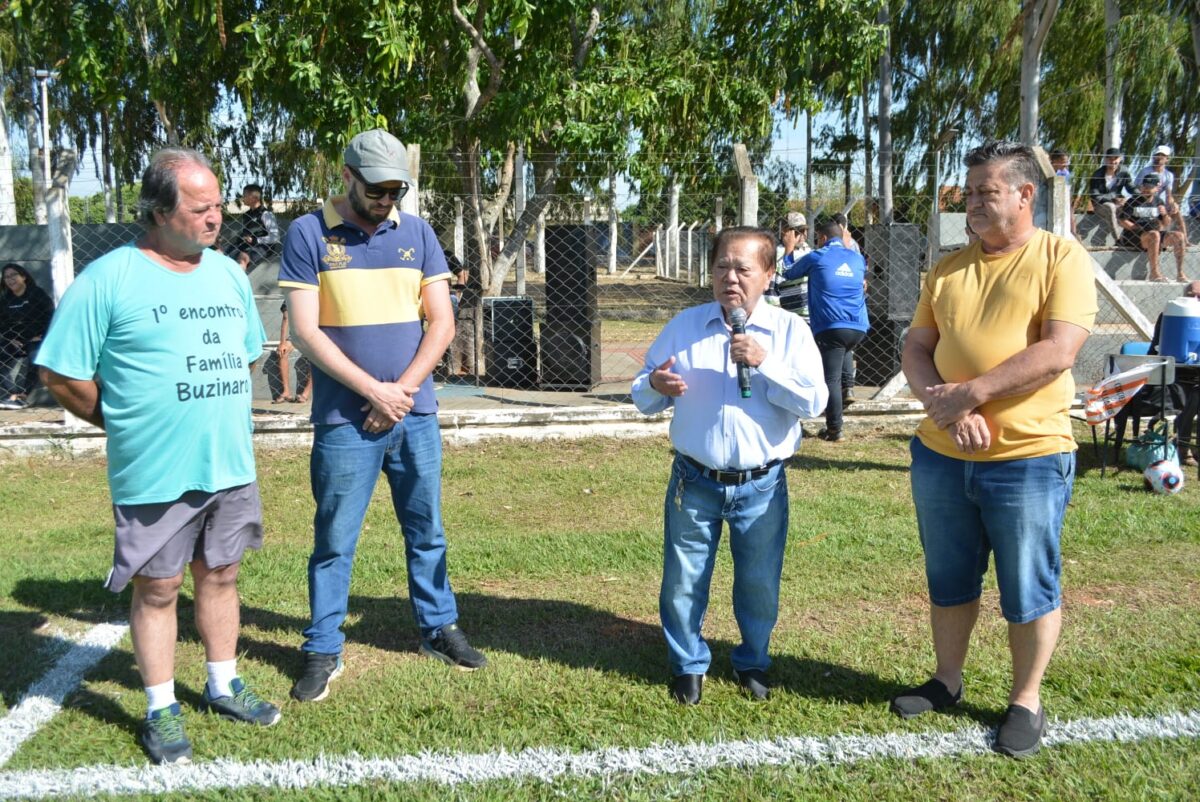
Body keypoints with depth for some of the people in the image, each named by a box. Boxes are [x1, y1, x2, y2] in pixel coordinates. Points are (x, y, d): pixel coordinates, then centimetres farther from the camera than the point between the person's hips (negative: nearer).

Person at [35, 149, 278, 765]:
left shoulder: (228, 273, 8)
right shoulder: (108, 279, -11)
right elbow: (60, 374, -8)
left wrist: (214, 412, 14)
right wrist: (126, 422, -1)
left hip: (231, 466, 5)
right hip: (155, 475, -5)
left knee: (220, 575, 17)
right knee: (157, 588, 7)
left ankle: (223, 687, 34)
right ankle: (161, 710, 24)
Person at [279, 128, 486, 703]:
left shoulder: (417, 233, 6)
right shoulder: (309, 235, -4)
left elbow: (441, 321, 3)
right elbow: (305, 331, -10)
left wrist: (404, 388, -9)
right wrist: (374, 391, -14)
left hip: (415, 414, 3)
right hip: (344, 419, -3)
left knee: (427, 531, 14)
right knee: (335, 541, 5)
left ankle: (438, 628, 30)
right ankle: (323, 650, 20)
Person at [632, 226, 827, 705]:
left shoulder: (789, 331, -3)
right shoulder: (684, 327, 2)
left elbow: (814, 402, -12)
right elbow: (644, 400, 7)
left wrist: (765, 364, -23)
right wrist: (655, 386, -17)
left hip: (761, 486, -1)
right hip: (695, 483, 1)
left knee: (760, 584, 14)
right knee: (682, 583, 9)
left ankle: (752, 663, 38)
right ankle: (689, 665, 32)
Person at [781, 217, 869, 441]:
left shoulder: (816, 258, 4)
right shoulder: (857, 259, 16)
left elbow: (788, 276, 17)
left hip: (831, 327, -5)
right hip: (858, 327, 5)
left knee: (831, 380, -1)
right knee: (845, 348, 38)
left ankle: (834, 430, -1)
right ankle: (847, 385, 22)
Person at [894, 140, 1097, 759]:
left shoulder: (1061, 259, -6)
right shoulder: (948, 269, 9)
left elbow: (1058, 351, -18)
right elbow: (914, 351, 4)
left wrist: (972, 392, -21)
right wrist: (946, 409, -14)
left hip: (1028, 458, -5)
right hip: (941, 456, 5)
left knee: (1029, 591, 9)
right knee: (949, 581, 17)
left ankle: (1026, 701, 27)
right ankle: (947, 681, 35)